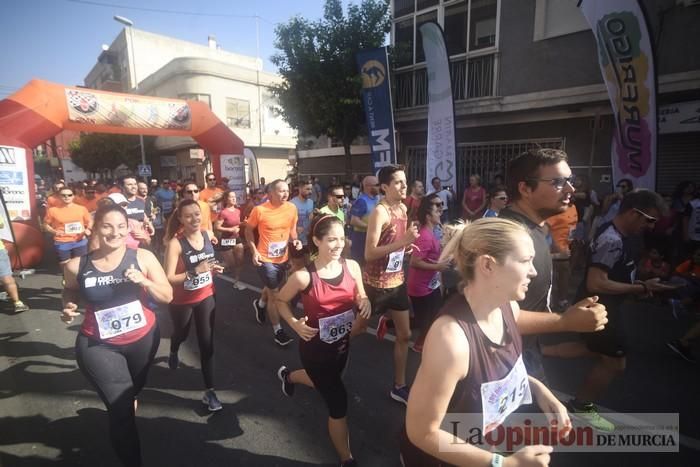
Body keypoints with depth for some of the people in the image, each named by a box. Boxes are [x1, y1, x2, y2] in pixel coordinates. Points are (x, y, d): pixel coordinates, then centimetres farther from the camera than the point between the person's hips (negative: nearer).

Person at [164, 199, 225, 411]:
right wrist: (195, 271, -34)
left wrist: (214, 269, -7)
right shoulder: (175, 243, -23)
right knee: (181, 334, 26)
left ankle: (209, 391, 12)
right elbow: (169, 278, -25)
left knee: (207, 343, 1)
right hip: (182, 301, -2)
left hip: (206, 297, 2)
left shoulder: (207, 235, -8)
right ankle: (173, 353, 63)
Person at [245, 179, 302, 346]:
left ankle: (260, 304, 60)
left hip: (283, 258, 5)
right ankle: (278, 330, 20)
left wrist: (295, 240, -10)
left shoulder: (292, 208, -7)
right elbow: (248, 230, -5)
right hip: (265, 259, -5)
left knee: (272, 288, 27)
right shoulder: (259, 210, -18)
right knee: (274, 294, 2)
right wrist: (254, 251, -14)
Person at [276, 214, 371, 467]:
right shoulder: (303, 276, -23)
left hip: (342, 343, 6)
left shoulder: (352, 266, -12)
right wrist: (295, 323, -21)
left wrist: (365, 303, -19)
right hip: (315, 347, -5)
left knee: (325, 383, 32)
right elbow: (281, 301, -6)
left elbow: (360, 297, 4)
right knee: (338, 402, 2)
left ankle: (288, 375, 65)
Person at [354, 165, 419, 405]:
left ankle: (399, 387, 28)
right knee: (358, 327, 13)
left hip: (397, 280, 8)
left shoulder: (403, 208, 4)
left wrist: (407, 245, 0)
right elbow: (369, 253, -27)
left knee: (404, 334, 12)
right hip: (376, 282, -7)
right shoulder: (379, 212, -21)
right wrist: (402, 241, -33)